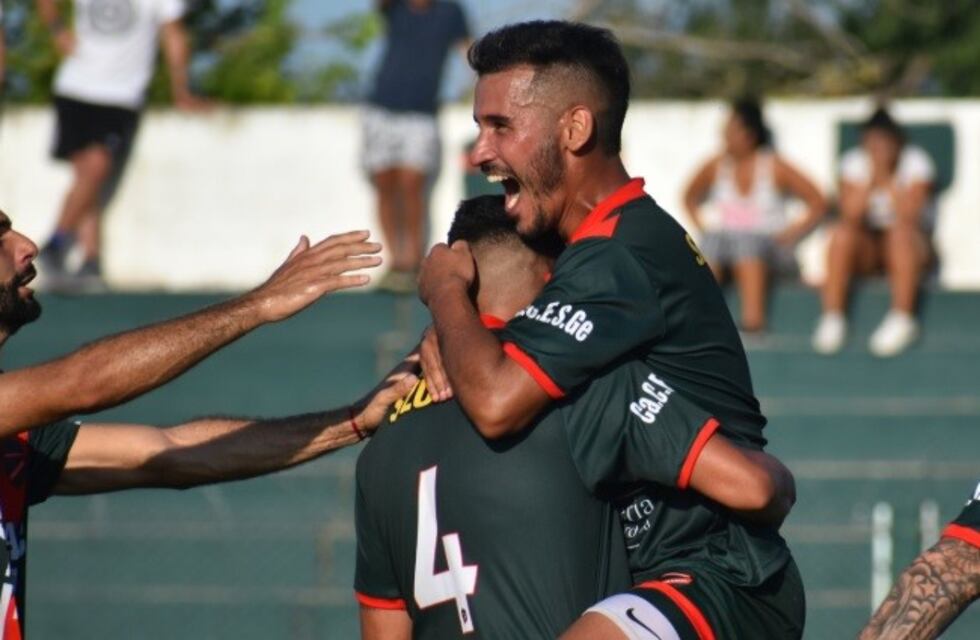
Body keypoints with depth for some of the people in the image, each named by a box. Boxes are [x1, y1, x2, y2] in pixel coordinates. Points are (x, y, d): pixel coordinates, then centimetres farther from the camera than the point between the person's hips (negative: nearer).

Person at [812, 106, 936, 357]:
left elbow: (908, 216, -21)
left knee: (900, 231, -34)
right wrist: (871, 179, -22)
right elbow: (850, 216, -14)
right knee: (842, 233, -28)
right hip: (866, 248, 2)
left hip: (910, 245, -2)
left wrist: (886, 178, -23)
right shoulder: (854, 162, -1)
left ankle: (902, 319, -38)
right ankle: (831, 318, -30)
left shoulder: (915, 162, -8)